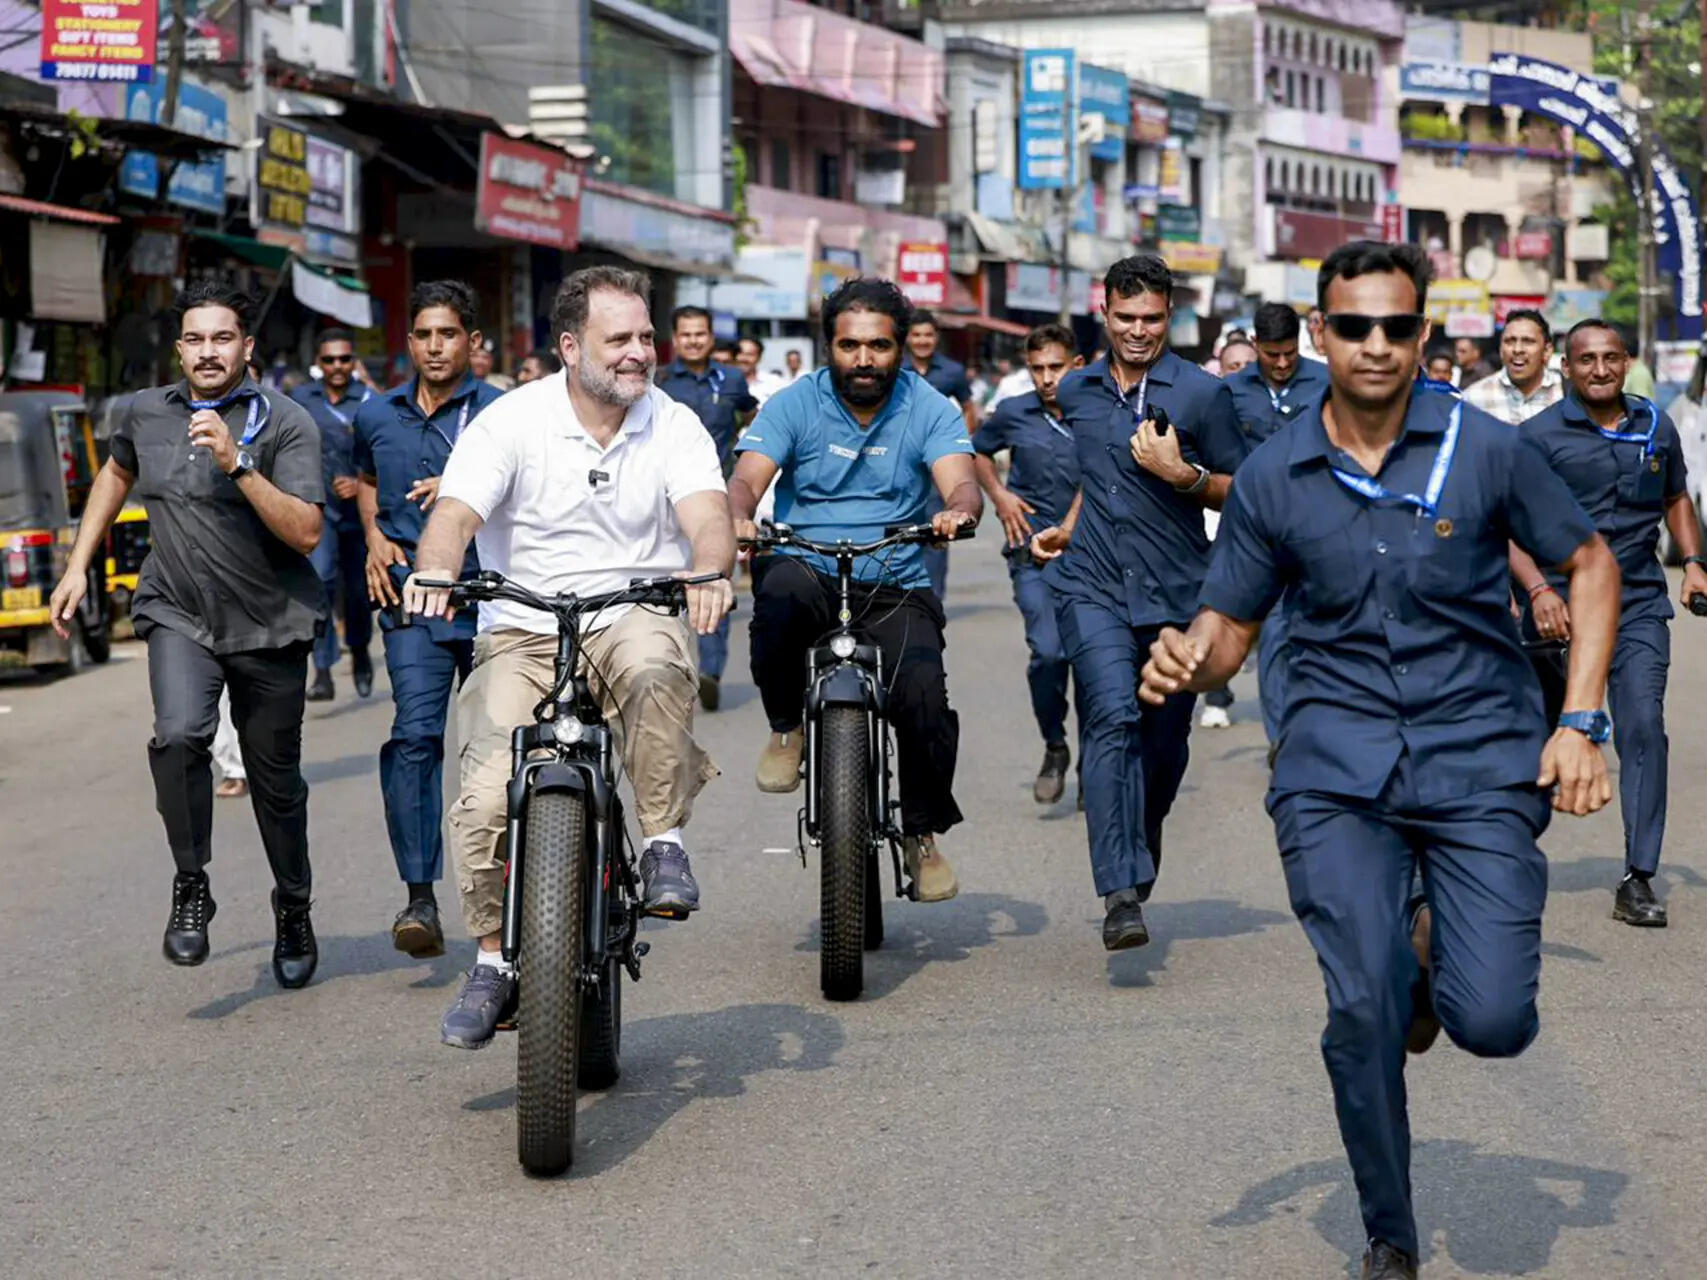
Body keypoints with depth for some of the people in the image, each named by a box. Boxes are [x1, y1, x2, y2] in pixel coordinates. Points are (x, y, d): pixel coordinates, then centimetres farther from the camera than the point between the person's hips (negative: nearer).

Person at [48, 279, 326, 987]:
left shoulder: (284, 422, -11)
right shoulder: (147, 413, 3)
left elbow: (305, 532, -20)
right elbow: (116, 474, 25)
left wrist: (238, 465, -30)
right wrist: (78, 566, 20)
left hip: (269, 624, -2)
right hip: (178, 615, 2)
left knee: (276, 783, 8)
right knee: (179, 736, -26)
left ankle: (294, 911, 31)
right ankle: (191, 887, -9)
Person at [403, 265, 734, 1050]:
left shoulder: (674, 426, 1)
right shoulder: (512, 421, -2)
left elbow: (707, 513, -15)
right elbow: (456, 511, -14)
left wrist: (707, 572, -38)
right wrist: (433, 574, -37)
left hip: (637, 616, 0)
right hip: (525, 634, 0)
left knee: (657, 666, -38)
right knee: (485, 800, -17)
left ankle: (664, 840, -20)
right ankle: (493, 960, 5)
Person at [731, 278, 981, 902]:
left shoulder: (930, 410, 3)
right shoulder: (794, 405, 2)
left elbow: (961, 482, -11)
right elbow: (746, 479, -9)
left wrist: (958, 511, -36)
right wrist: (739, 518, -33)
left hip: (897, 587, 1)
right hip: (810, 573, -1)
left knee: (923, 692, -23)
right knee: (781, 593, -37)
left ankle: (923, 830, 3)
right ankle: (786, 726, -10)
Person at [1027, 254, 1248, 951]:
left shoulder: (1201, 393, -2)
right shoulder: (1077, 390, 12)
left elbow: (1242, 493, 1)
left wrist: (1181, 474, -14)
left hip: (1175, 593, -1)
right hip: (1092, 587, 1)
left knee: (1163, 744, 8)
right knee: (1113, 717, -19)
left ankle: (1138, 860, 38)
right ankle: (1121, 893, -25)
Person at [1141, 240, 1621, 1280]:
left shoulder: (1486, 449, -4)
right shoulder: (1274, 476, 1)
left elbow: (1591, 562, 6)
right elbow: (1230, 626, 8)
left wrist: (1581, 723, -2)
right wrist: (1185, 662, -16)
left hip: (1480, 753, -1)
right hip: (1339, 762, 1)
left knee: (1493, 1024, -12)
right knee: (1364, 1013, -10)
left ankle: (1435, 946, 27)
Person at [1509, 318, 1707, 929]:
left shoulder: (1657, 426, 7)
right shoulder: (1540, 435, -5)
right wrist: (1538, 590, -21)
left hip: (1639, 605, 2)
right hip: (1560, 603, -2)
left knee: (1643, 725, -12)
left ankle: (1638, 880, -9)